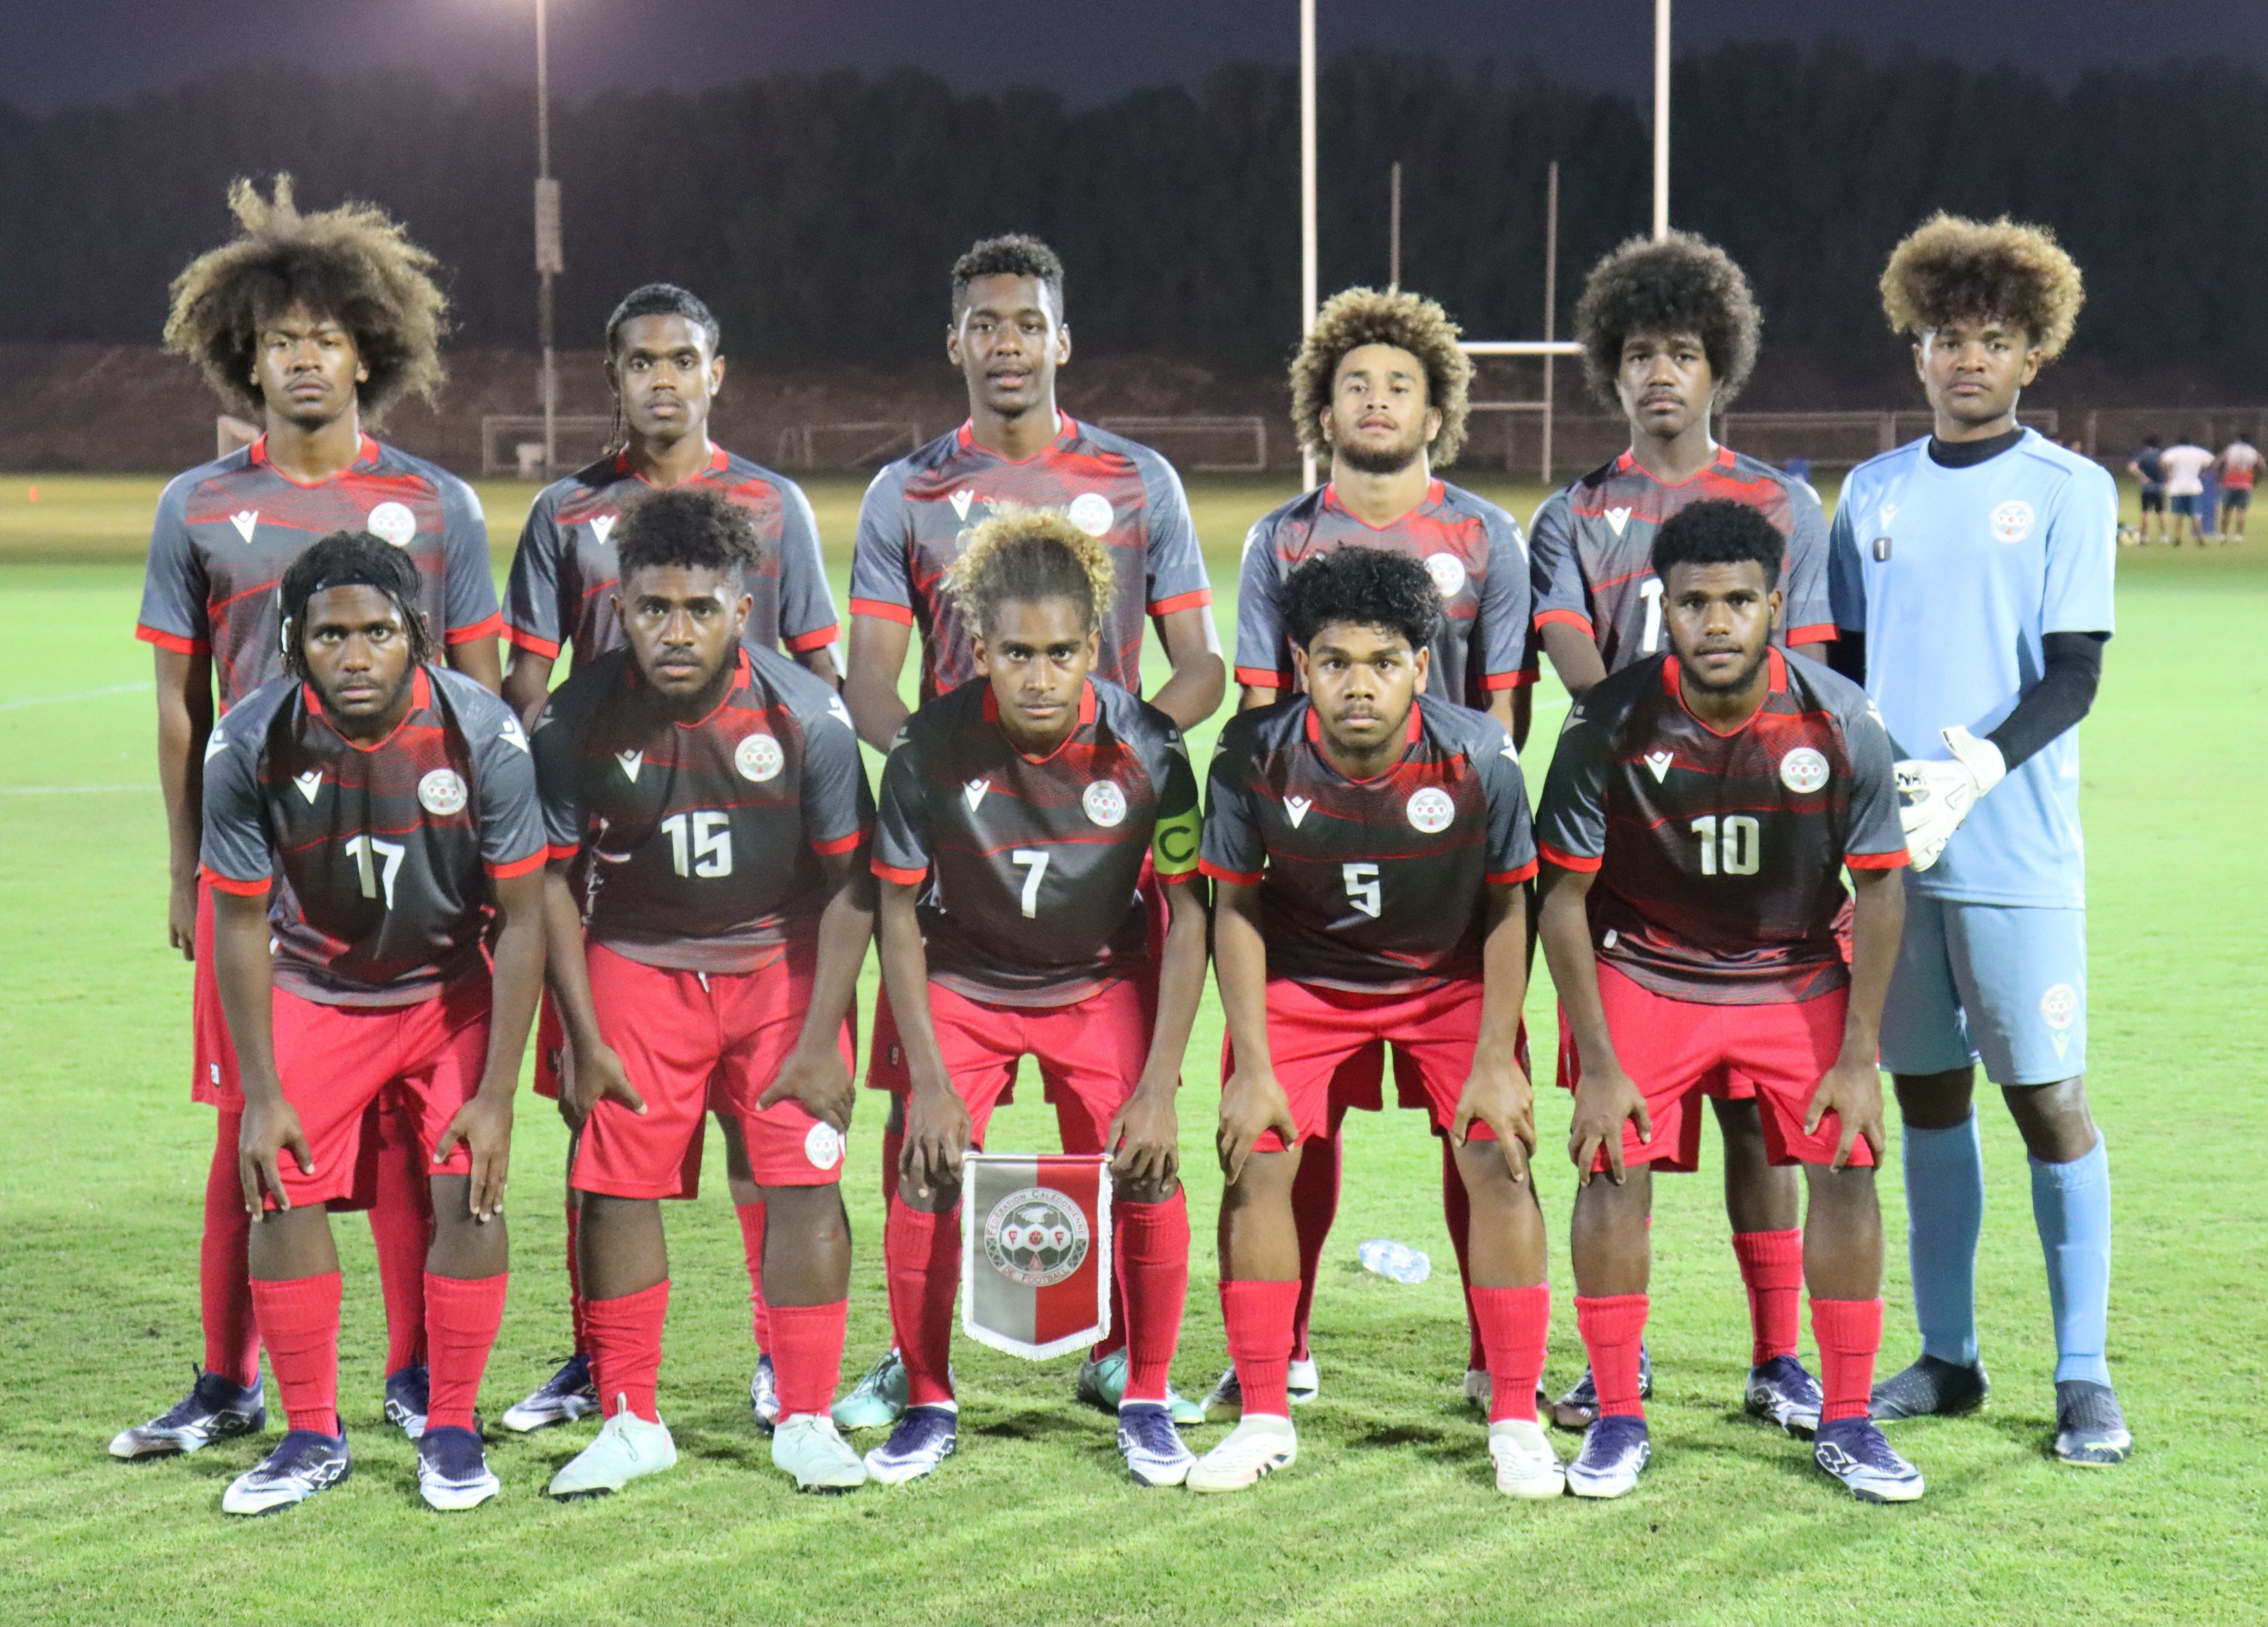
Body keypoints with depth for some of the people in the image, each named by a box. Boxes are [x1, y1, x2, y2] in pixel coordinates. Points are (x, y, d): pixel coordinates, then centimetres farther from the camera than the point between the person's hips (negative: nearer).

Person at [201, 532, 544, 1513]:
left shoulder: (482, 734, -25)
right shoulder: (251, 744, -22)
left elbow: (521, 920, -17)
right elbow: (242, 925, -10)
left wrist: (496, 1095, -19)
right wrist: (261, 1094, -12)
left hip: (456, 987, -1)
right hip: (316, 987, 1)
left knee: (469, 1192, -13)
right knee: (283, 1192, -8)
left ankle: (452, 1431, 4)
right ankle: (313, 1436, 8)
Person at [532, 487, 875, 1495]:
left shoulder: (805, 714, -17)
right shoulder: (578, 720, -15)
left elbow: (848, 883, -8)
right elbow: (553, 883, -3)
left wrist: (820, 1038, -10)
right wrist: (583, 1041, -5)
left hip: (783, 959, -1)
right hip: (639, 962, 1)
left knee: (803, 1180, -7)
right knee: (615, 1184, -3)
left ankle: (806, 1422, 5)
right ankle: (631, 1422, 12)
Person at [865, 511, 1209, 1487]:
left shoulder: (1145, 748, -22)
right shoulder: (932, 747, -23)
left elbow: (1187, 920, -14)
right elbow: (900, 920, -12)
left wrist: (1158, 1088, -17)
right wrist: (929, 1083, -16)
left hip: (1104, 986, 0)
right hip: (963, 986, 0)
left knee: (1148, 1180, -12)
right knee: (925, 1180, -13)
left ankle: (1147, 1401, 10)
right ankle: (928, 1406, 8)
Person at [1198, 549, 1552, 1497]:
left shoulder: (1479, 759, -25)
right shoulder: (1255, 758, -24)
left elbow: (1507, 906, -10)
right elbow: (1235, 906, -9)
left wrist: (1496, 1059, -12)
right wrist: (1253, 1065, -12)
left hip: (1454, 980, 0)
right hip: (1300, 980, 1)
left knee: (1500, 1161, -12)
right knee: (1256, 1159, -11)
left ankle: (1516, 1424, 1)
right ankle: (1265, 1419, 4)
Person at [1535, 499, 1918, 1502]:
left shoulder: (1841, 723, -18)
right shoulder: (1609, 725, -21)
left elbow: (1879, 891, -7)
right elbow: (1564, 898, -11)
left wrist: (1859, 1058, -9)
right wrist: (1596, 1062, -14)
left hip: (1799, 975, 1)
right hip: (1641, 971, -1)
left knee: (1844, 1168, -8)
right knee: (1615, 1170, -11)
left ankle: (1845, 1424, 7)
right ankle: (1617, 1421, 4)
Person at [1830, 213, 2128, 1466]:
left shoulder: (2069, 491, 0)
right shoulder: (1873, 493, 12)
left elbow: (2075, 676, -6)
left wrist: (1982, 767, -22)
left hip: (2014, 850, -4)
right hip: (1883, 844, 4)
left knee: (2047, 1095, -4)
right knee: (1926, 1089, 10)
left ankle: (2083, 1374, 4)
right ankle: (1947, 1355, 20)